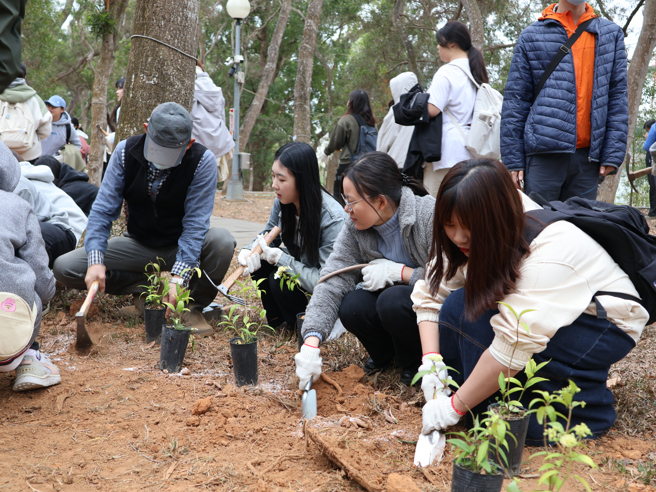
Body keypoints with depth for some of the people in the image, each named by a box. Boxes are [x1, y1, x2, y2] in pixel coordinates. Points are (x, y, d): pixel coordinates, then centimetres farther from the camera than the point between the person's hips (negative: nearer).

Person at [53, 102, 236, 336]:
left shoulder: (203, 161, -21)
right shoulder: (126, 151, -13)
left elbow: (195, 223, -23)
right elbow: (103, 209, -13)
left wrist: (178, 277, -34)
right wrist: (95, 259, -28)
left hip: (180, 246, -2)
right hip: (139, 244, 3)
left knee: (223, 242, -36)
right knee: (64, 268, -13)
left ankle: (194, 305, -10)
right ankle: (145, 288, -2)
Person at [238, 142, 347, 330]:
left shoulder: (333, 219, -31)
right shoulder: (282, 202, -11)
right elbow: (268, 235, 6)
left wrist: (279, 257, -32)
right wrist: (249, 251, -17)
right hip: (299, 268, 7)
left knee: (279, 281, -28)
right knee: (258, 261, -13)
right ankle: (276, 321, 6)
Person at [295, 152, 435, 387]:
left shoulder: (430, 215, -26)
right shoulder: (355, 230, -8)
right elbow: (332, 282, -18)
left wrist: (398, 271, -26)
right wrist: (311, 343, -28)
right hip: (387, 302, 5)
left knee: (393, 301, -33)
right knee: (351, 307, -23)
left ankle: (414, 361, -1)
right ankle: (384, 354, 10)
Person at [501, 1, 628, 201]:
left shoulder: (612, 34, 14)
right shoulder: (532, 36, 7)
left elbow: (618, 96, 10)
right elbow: (515, 101, 5)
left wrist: (613, 153, -1)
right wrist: (513, 160, -2)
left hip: (588, 156, 2)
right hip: (544, 154, -2)